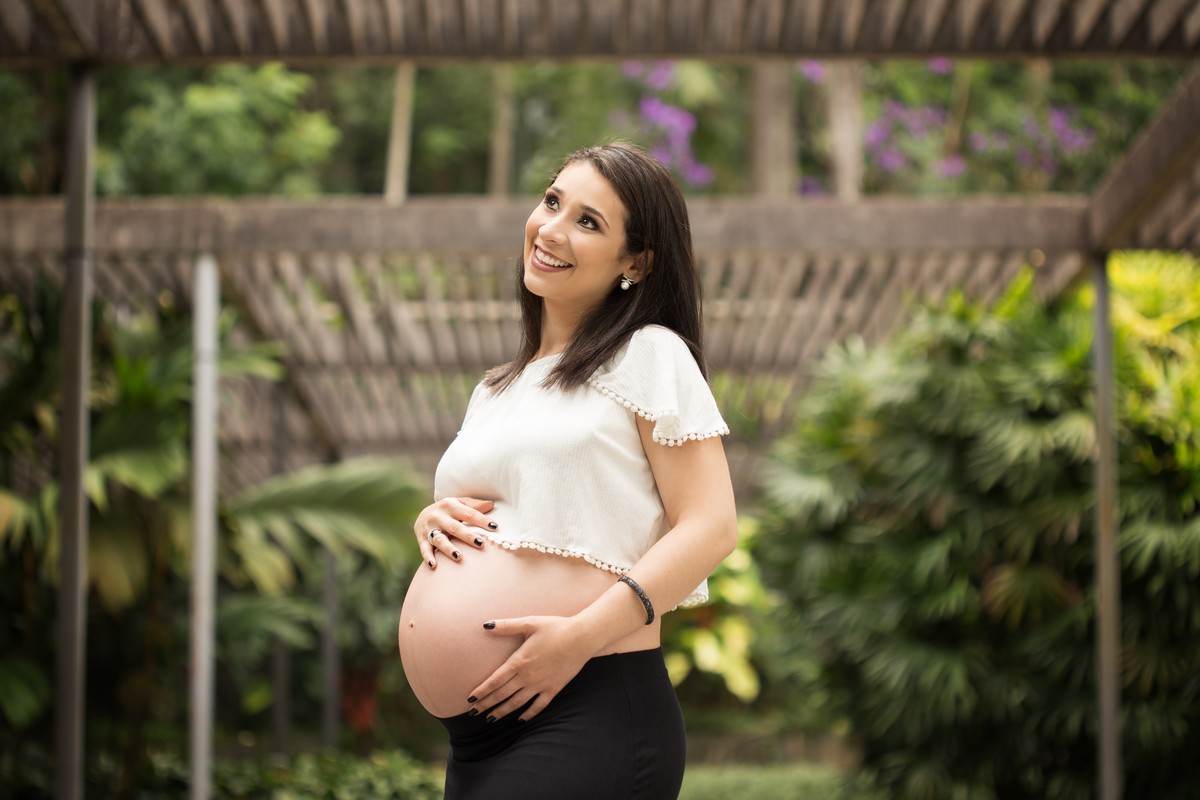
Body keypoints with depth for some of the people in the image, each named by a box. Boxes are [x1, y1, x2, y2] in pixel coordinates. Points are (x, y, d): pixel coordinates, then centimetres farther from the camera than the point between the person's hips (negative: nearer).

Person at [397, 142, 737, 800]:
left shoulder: (651, 356, -1)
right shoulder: (495, 390, 20)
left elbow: (712, 526, -10)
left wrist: (582, 634, -19)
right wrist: (432, 522, 5)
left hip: (590, 717, -7)